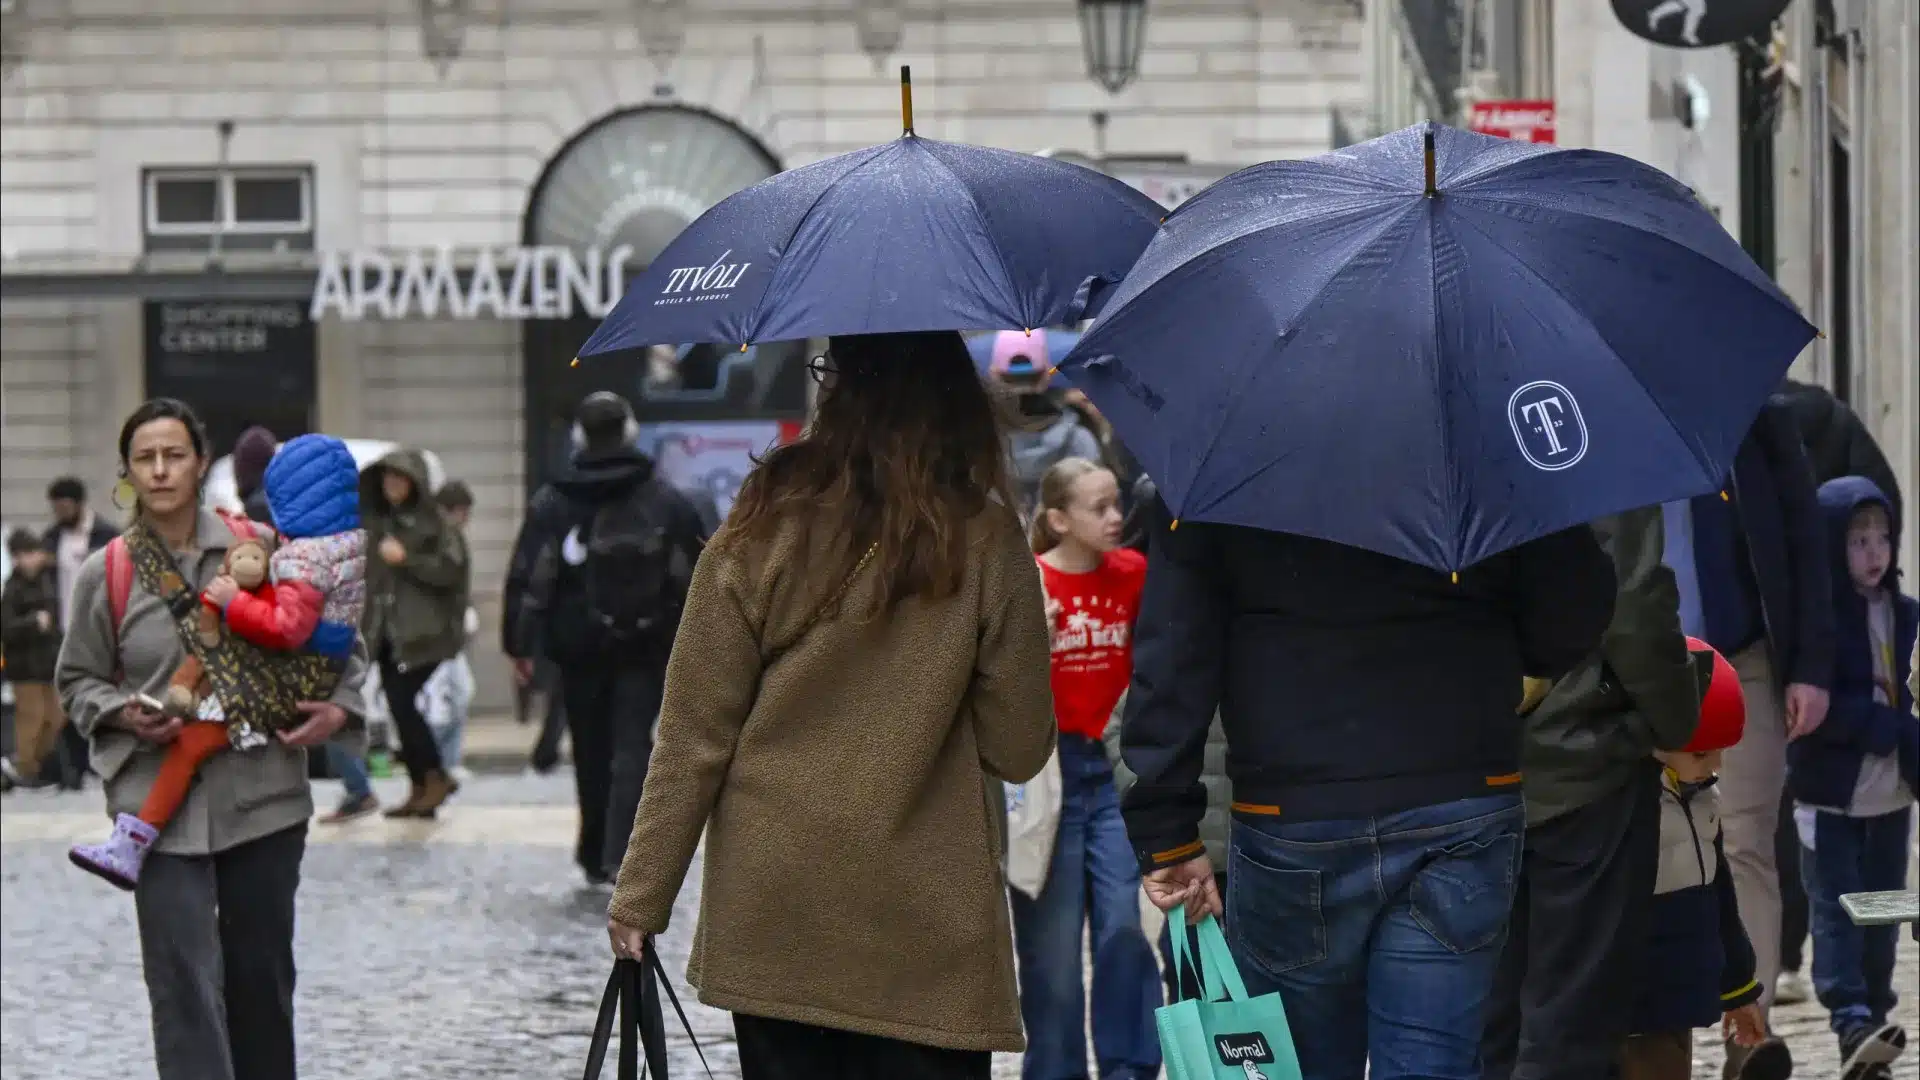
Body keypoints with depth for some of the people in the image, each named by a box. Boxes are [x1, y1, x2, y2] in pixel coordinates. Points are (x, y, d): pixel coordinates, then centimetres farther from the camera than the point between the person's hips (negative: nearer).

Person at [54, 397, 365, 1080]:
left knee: (263, 974, 13)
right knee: (186, 985, -11)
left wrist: (339, 707, -4)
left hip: (263, 796, 2)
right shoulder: (105, 576, -1)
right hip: (161, 805, -2)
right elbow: (77, 682, 10)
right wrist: (126, 715, -10)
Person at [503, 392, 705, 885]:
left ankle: (596, 854, 20)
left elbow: (528, 580, -5)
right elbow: (696, 576, 2)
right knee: (633, 747, -4)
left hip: (579, 646, 1)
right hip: (647, 647, -1)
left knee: (592, 751, 13)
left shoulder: (551, 505, -1)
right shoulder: (667, 501, 1)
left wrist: (520, 645, -1)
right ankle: (622, 852, -20)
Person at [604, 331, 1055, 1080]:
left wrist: (643, 896, 3)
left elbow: (694, 736, -3)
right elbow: (1019, 749, -1)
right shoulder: (988, 543, -4)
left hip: (771, 919, 1)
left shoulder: (767, 527, -3)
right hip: (928, 933, -1)